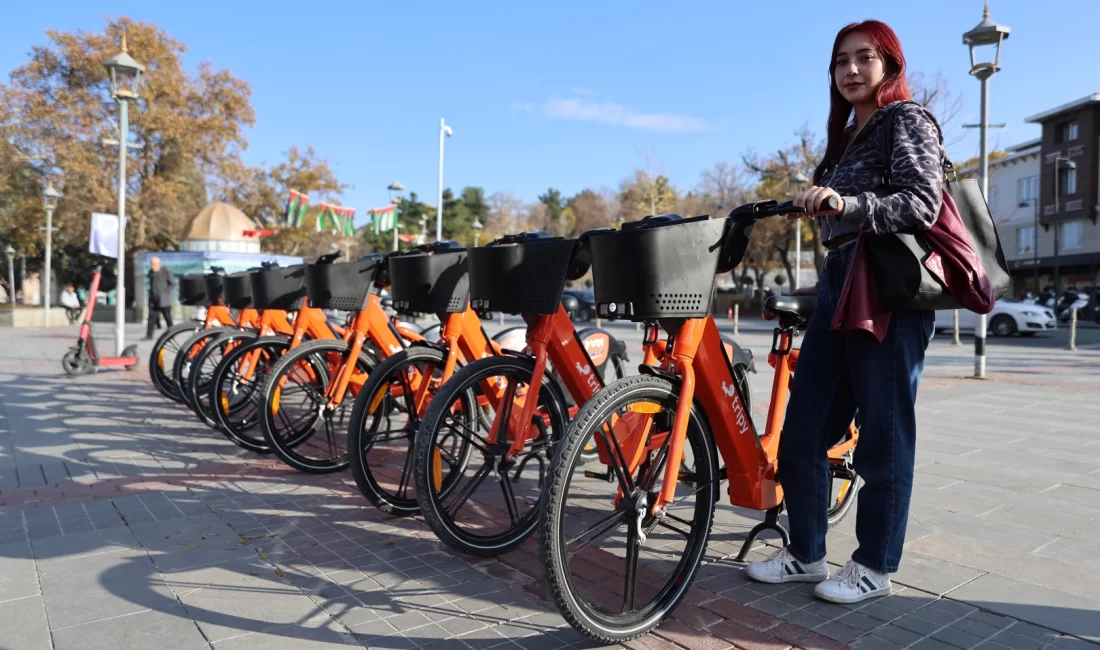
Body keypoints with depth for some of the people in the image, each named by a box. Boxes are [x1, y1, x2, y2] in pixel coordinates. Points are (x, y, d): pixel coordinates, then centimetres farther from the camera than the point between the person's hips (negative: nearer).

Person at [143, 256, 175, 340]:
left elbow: (173, 283, -6)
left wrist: (166, 292, -9)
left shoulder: (166, 272, -9)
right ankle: (149, 335, 0)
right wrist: (151, 292, 11)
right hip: (153, 301, 5)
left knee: (168, 318, 6)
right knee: (151, 318, -1)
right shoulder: (151, 272, 9)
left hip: (164, 301, -5)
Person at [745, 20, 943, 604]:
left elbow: (922, 205, -16)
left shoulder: (907, 120, -1)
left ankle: (874, 567, 16)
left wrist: (848, 205, -28)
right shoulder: (845, 135, 21)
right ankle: (805, 554, 20)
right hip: (838, 284, 8)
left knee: (883, 435, 1)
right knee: (801, 434, 6)